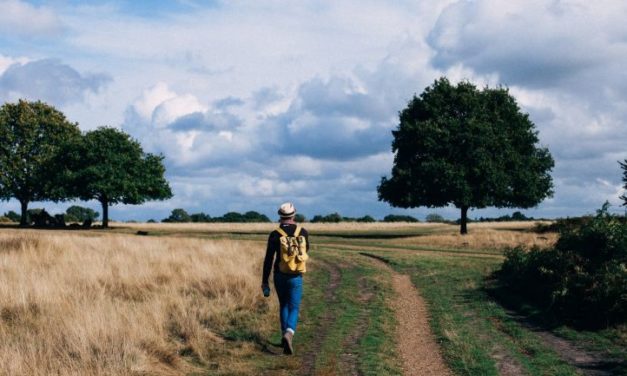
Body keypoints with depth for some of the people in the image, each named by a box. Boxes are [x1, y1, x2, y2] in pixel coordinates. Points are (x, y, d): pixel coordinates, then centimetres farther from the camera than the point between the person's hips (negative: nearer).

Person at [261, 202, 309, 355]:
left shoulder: (274, 235, -8)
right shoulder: (303, 232, -4)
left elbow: (268, 260, -7)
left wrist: (264, 281, 0)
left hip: (279, 276, 1)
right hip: (295, 277, -1)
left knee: (283, 306, 22)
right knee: (294, 309, 2)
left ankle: (285, 336, 26)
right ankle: (289, 334, -26)